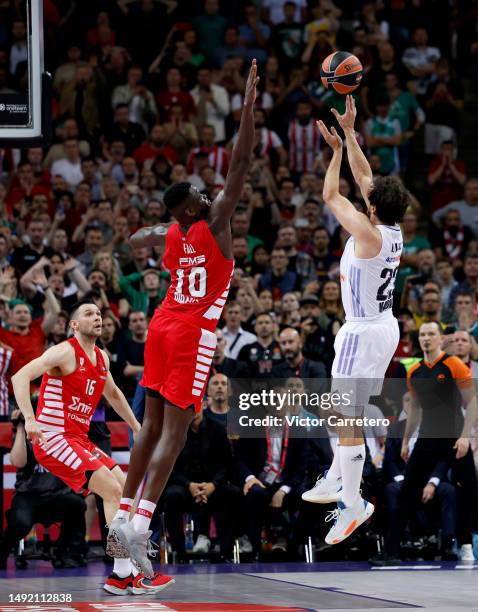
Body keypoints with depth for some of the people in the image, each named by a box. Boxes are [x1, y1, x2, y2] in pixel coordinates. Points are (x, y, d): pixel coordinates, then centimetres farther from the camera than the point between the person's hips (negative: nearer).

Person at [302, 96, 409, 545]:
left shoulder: (369, 234, -21)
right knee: (349, 413, 23)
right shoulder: (394, 231, 1)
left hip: (362, 333, -9)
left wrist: (337, 149, -1)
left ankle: (353, 504, -3)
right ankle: (337, 480, 35)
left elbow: (331, 195, -13)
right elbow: (364, 178, 10)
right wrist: (349, 132, 12)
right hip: (385, 327, 9)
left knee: (348, 420, -5)